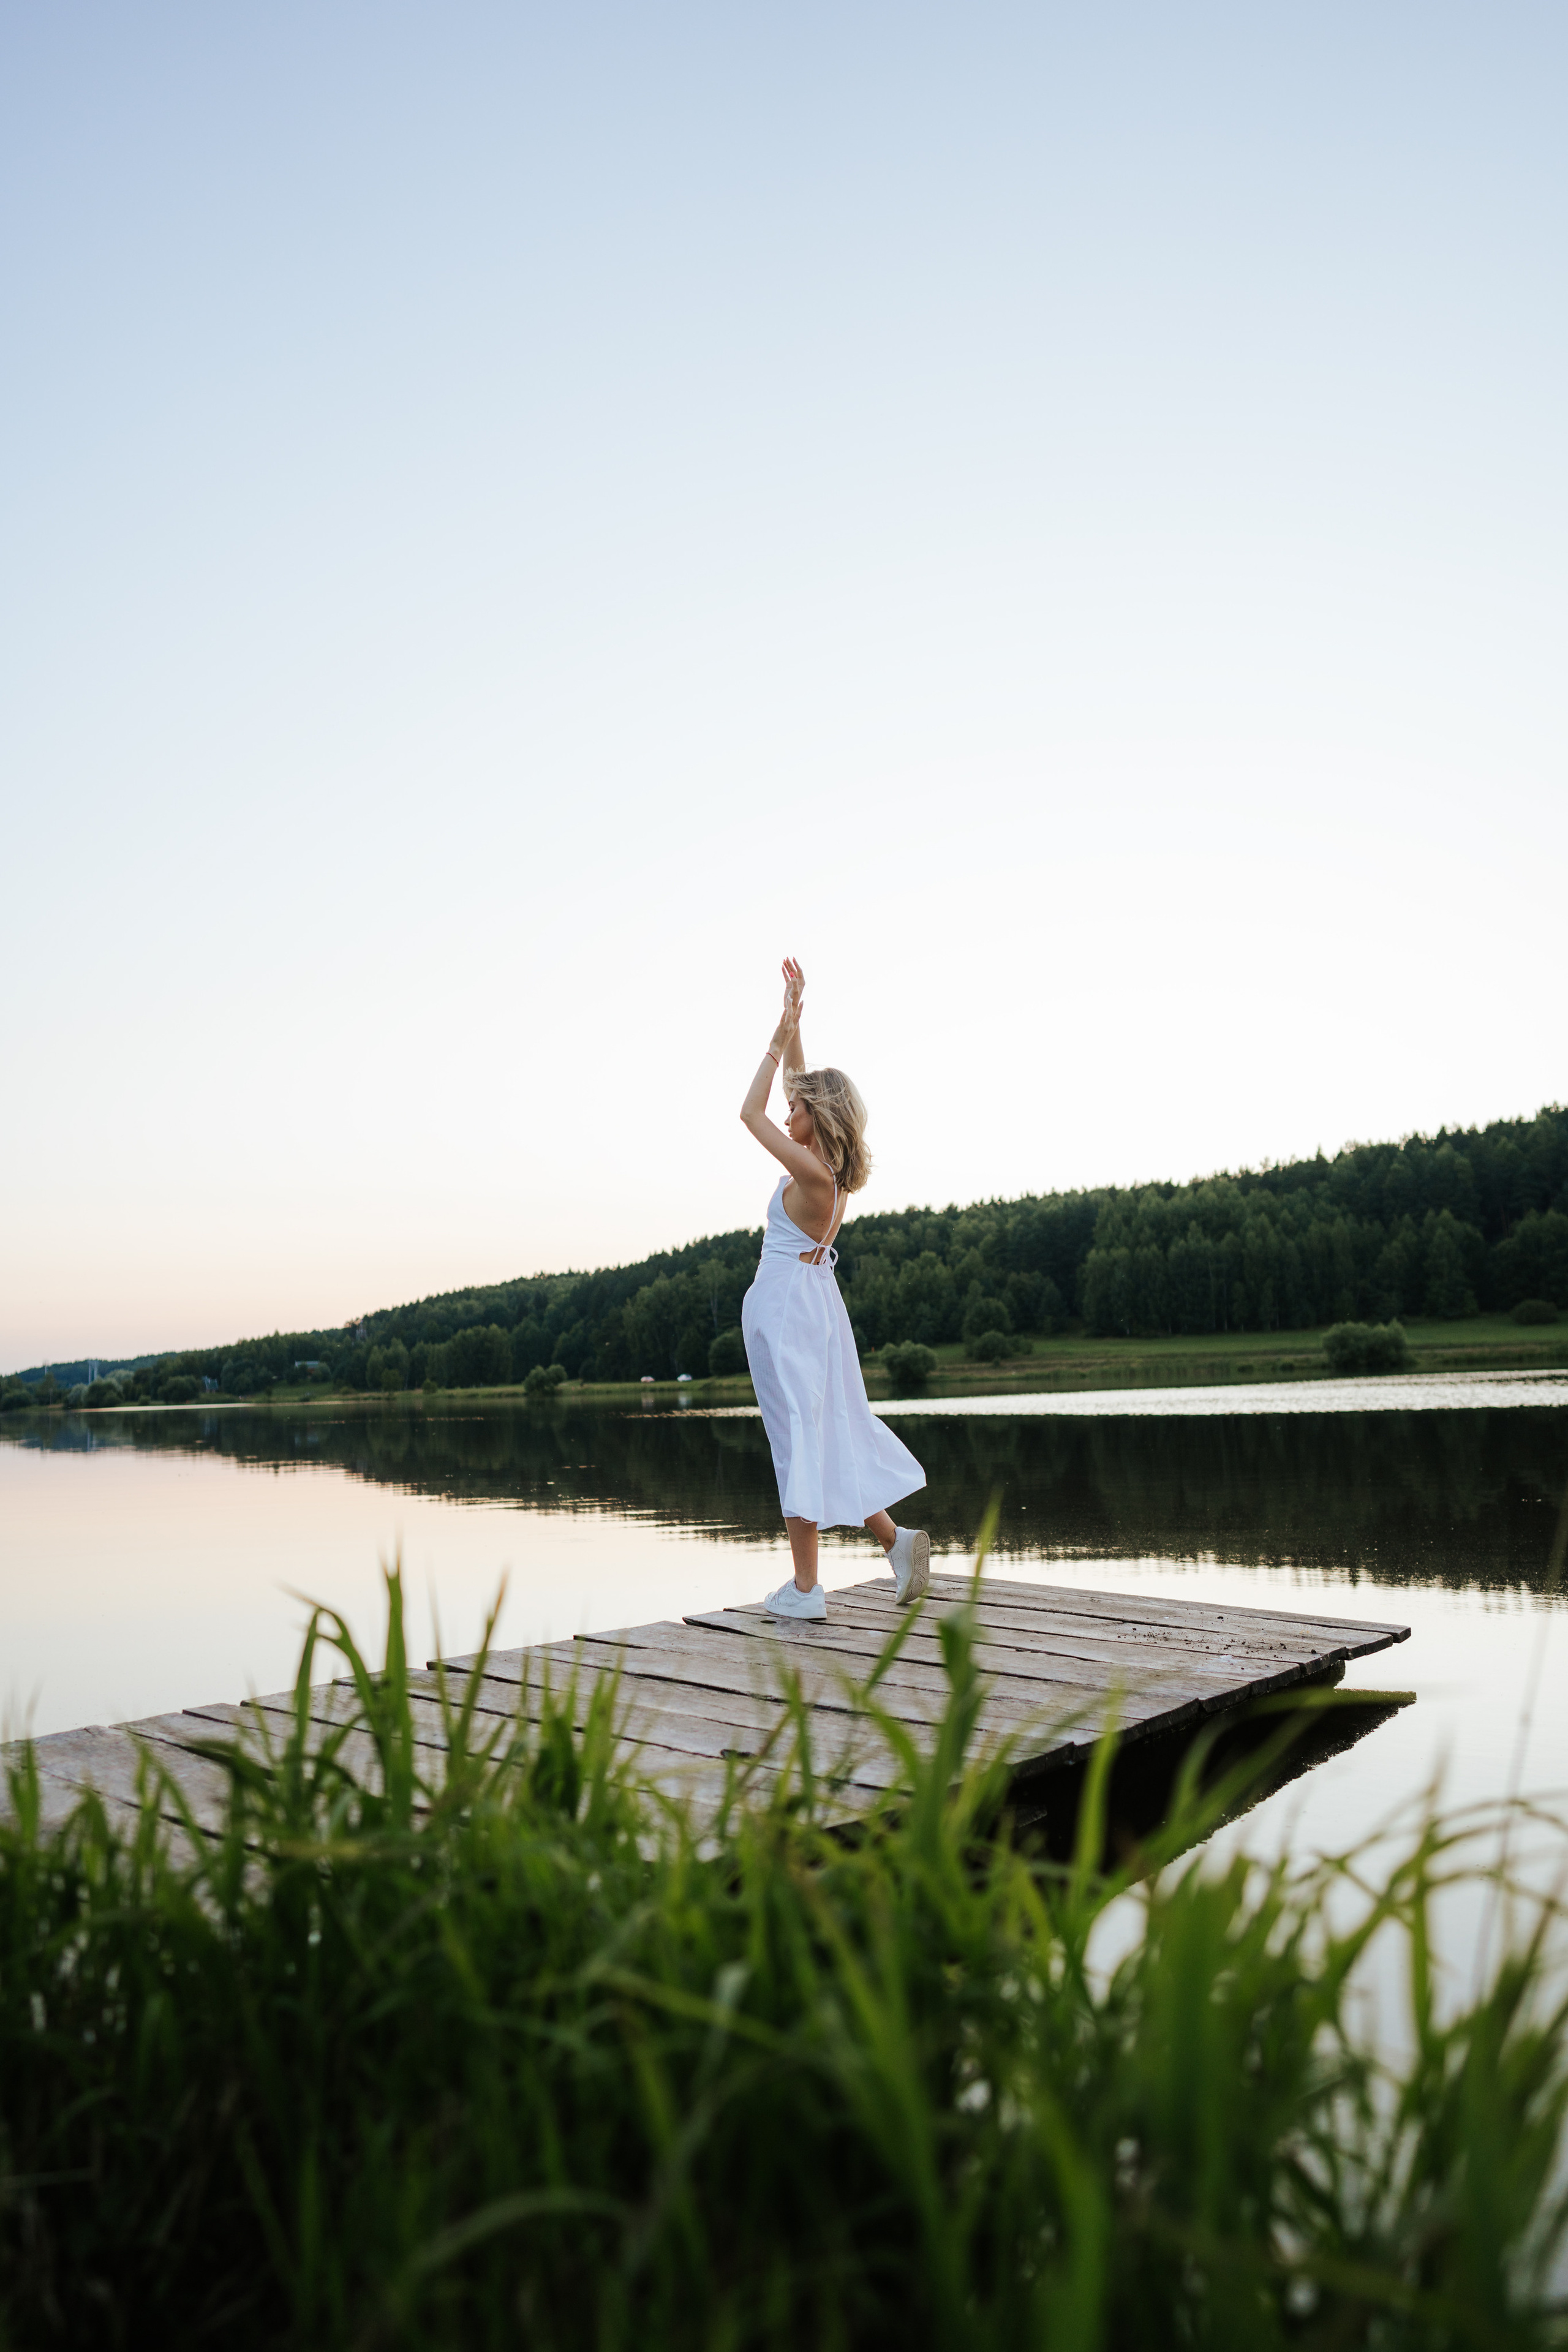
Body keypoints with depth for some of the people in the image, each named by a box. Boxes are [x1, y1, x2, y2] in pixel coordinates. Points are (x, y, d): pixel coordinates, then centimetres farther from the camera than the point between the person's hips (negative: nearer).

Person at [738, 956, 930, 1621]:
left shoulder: (812, 1170, -18)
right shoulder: (829, 1164, 6)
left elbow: (750, 1112, -11)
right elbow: (799, 1076, 17)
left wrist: (781, 1036, -5)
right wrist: (793, 1022, 16)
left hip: (786, 1301, -9)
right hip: (812, 1297, 9)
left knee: (798, 1430, -5)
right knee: (830, 1428, 16)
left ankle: (806, 1588, 2)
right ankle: (895, 1537, 15)